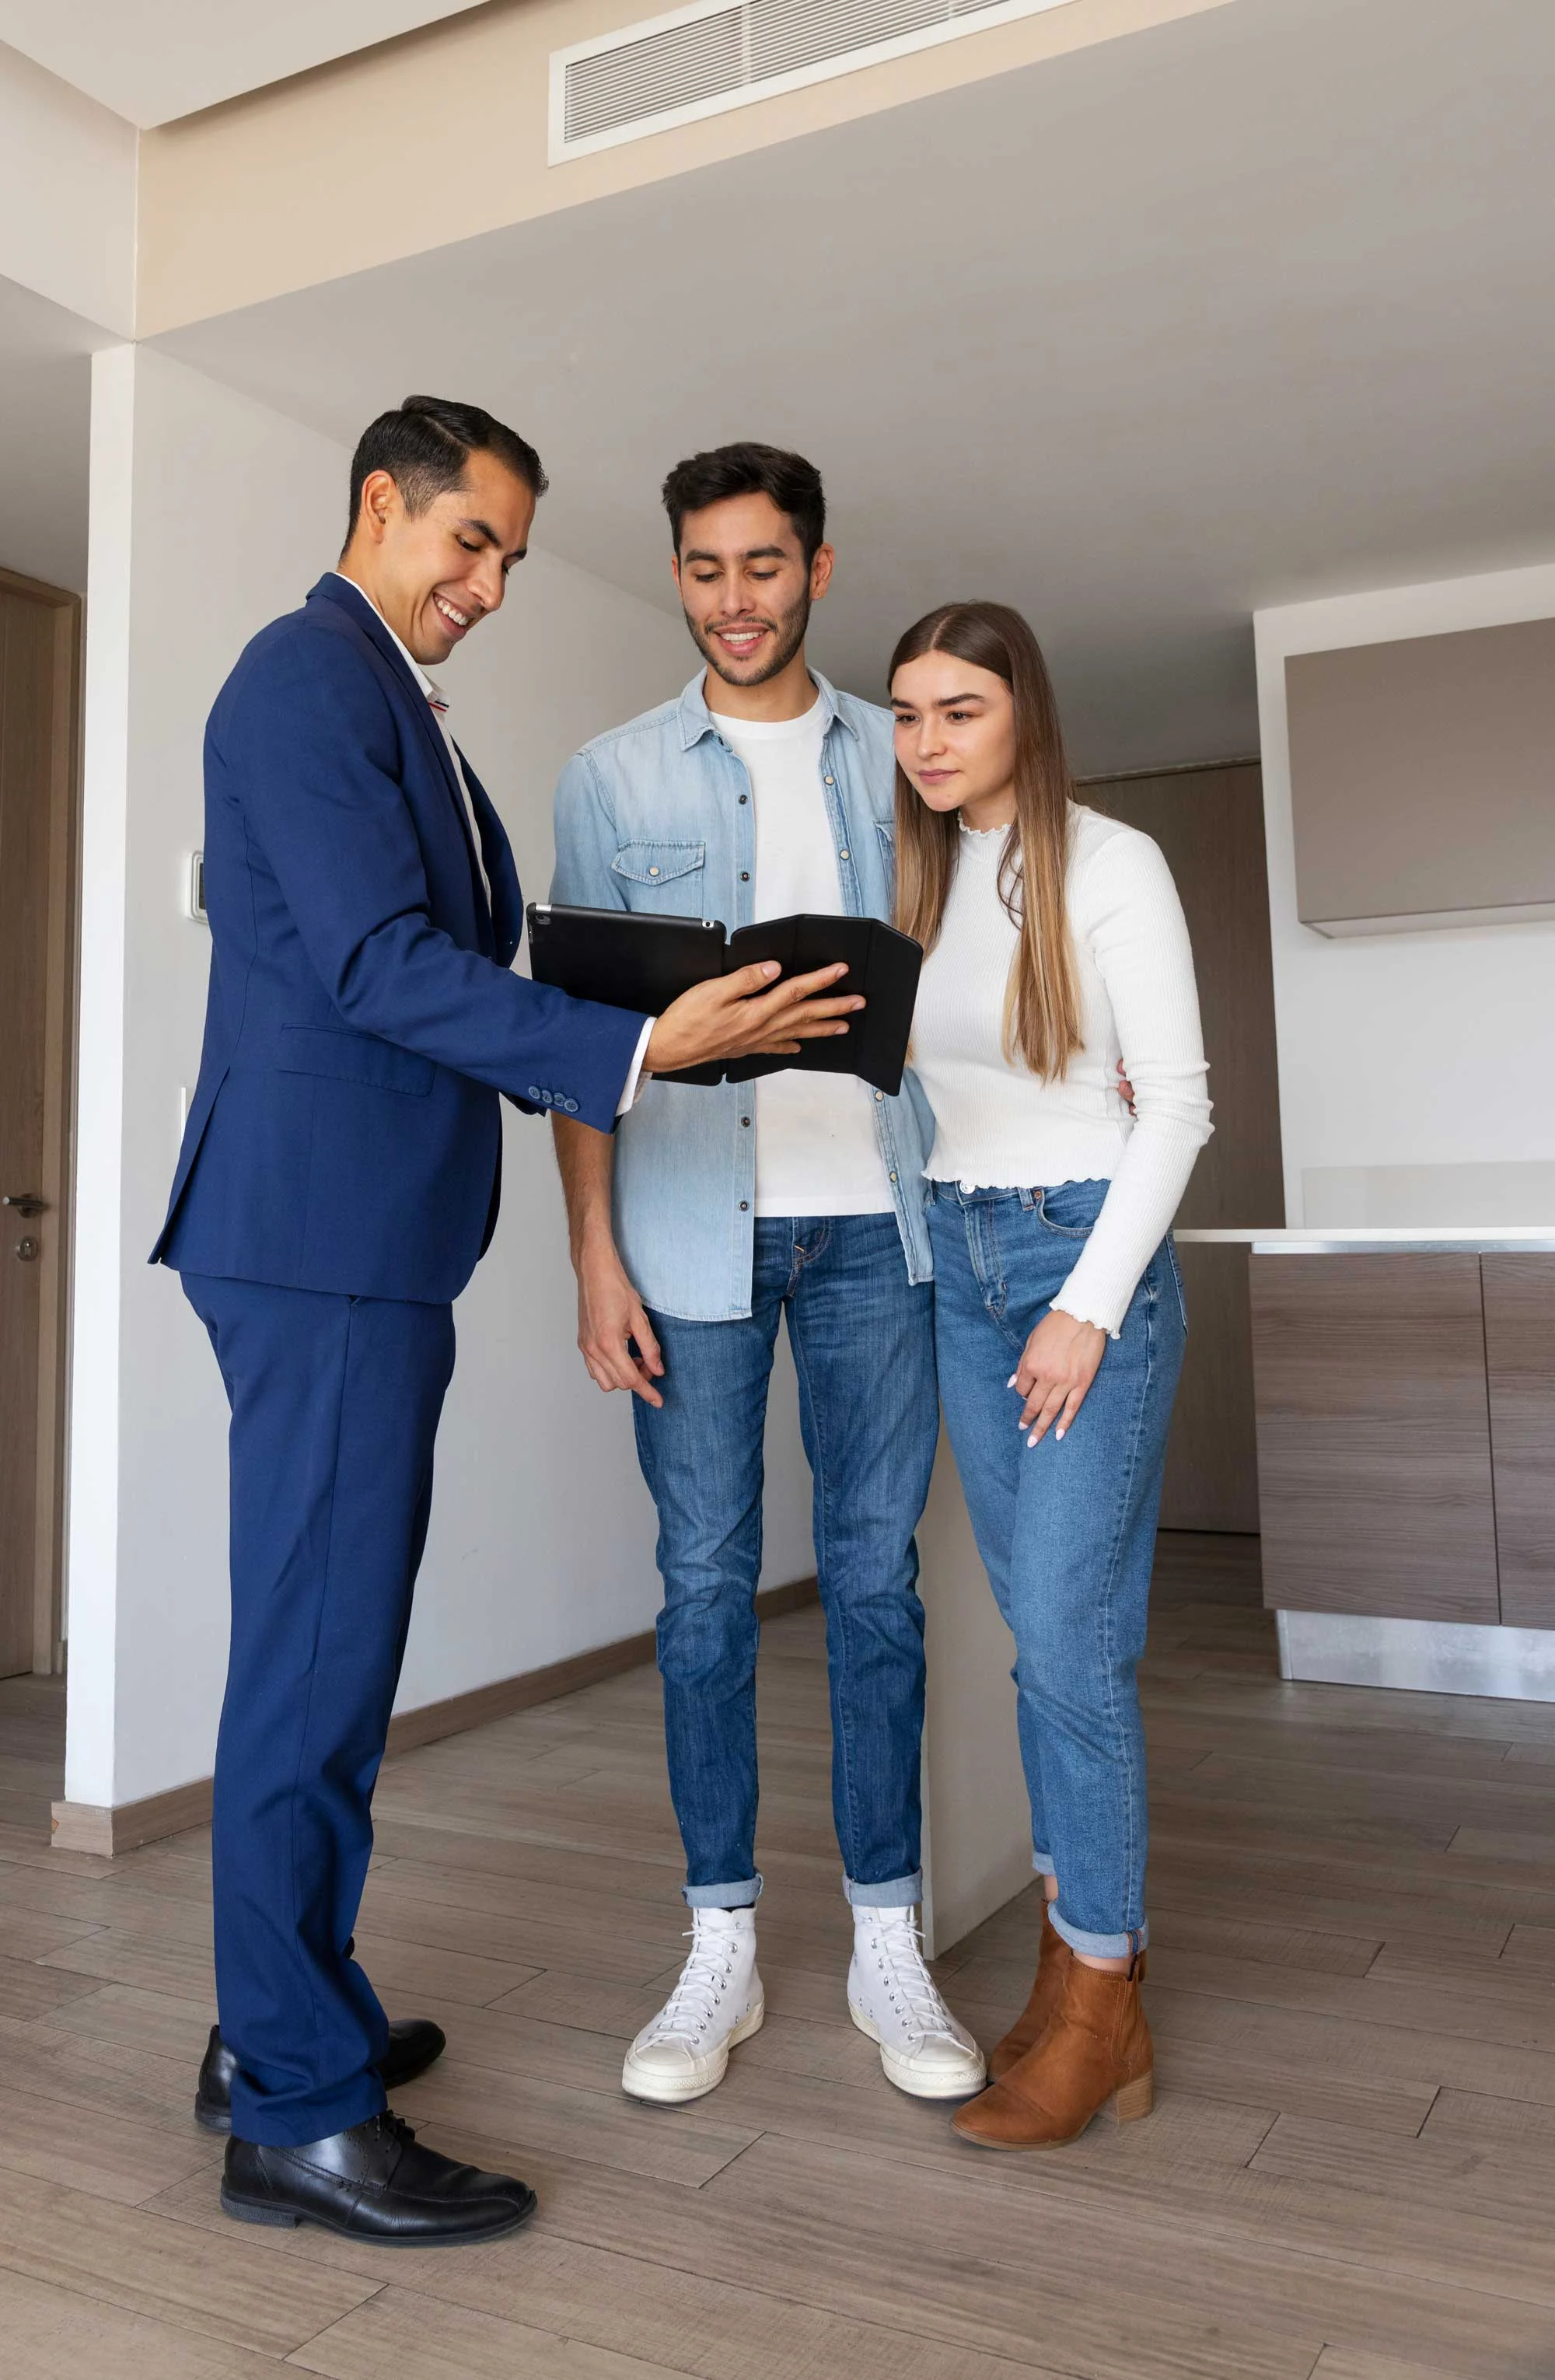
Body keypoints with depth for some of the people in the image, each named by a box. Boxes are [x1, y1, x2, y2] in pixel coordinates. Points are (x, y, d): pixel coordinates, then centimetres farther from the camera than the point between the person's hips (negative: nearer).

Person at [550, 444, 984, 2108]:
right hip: (694, 1227, -1)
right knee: (705, 1582, 5)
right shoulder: (615, 776, 7)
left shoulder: (897, 760, 12)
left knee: (876, 1576, 5)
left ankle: (888, 1948, 19)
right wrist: (595, 1251, -6)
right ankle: (720, 1951, 19)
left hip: (872, 1220, 1)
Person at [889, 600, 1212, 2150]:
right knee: (1038, 1629, 9)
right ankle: (1088, 1960, 20)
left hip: (1091, 1252, -6)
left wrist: (1089, 1304, -14)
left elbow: (1176, 1098, -10)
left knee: (1068, 1633, -7)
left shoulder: (1107, 864, -6)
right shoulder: (917, 875, 12)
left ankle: (1096, 2004, 7)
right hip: (957, 1261, 6)